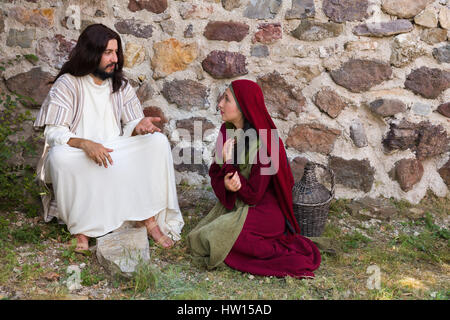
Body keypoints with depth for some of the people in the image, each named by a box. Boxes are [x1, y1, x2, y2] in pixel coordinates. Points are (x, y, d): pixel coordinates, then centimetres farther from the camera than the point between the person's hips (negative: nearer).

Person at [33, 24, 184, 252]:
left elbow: (129, 125, 7)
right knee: (59, 155, -37)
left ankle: (148, 217, -21)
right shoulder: (67, 84, -5)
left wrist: (139, 126, -20)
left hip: (116, 153, 4)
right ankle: (81, 228, -23)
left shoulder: (120, 85, 9)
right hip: (78, 158, -3)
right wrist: (85, 144, -33)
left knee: (158, 141, -19)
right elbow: (53, 132, -13)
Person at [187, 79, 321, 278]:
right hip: (232, 204, 8)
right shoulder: (227, 130, -2)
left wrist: (228, 164, -24)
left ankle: (275, 251, -7)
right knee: (196, 239, -5)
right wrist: (225, 184, -20)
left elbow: (254, 195, -21)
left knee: (211, 241, -24)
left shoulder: (264, 143, -24)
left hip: (261, 211, -8)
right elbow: (214, 173, 2)